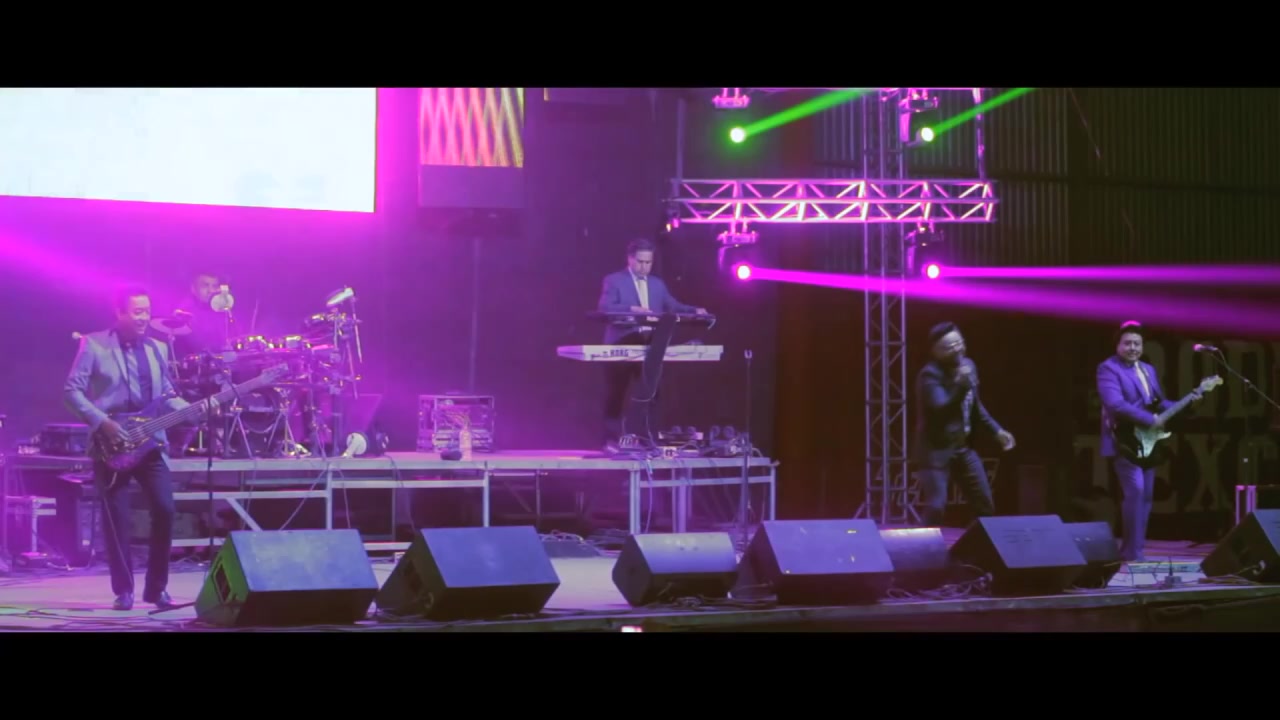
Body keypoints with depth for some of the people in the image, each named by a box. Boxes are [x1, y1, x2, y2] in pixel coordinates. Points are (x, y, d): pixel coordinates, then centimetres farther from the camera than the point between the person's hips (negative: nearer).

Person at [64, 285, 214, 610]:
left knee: (165, 509, -7)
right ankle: (123, 590, 9)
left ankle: (156, 587, 5)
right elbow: (72, 390, -7)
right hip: (111, 444, -4)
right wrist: (100, 421, -18)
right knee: (116, 519, -2)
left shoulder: (158, 348, 13)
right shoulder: (94, 345, -3)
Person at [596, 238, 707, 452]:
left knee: (650, 394, 4)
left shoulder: (657, 284, 16)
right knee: (616, 395, -1)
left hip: (651, 345, 5)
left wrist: (694, 311, -10)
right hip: (622, 345, -5)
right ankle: (612, 440, 2)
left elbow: (673, 306, 9)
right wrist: (631, 309, -30)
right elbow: (604, 308, -15)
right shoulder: (614, 281, -1)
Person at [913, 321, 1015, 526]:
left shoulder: (968, 366, 6)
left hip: (963, 447, 8)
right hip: (936, 449, -8)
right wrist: (962, 384, -40)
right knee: (936, 506, -16)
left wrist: (996, 430, 15)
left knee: (985, 504, 13)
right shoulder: (930, 375, -18)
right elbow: (941, 409, -31)